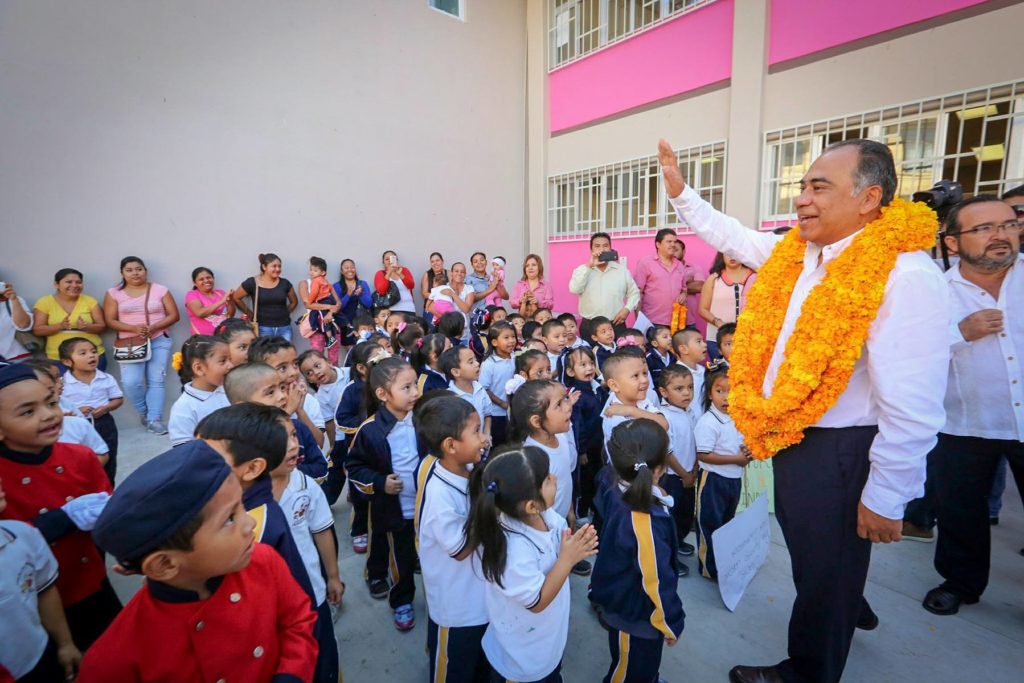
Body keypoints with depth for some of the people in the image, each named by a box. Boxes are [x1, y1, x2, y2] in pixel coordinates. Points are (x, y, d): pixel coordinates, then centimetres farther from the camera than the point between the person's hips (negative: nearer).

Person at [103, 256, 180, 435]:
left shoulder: (160, 290, 4)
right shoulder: (113, 293, 7)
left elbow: (174, 315, 2)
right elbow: (110, 321, 3)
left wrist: (153, 327, -14)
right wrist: (134, 328, -15)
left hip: (159, 341, 0)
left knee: (156, 381, -7)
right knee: (131, 382, -13)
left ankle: (154, 419, -5)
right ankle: (144, 412, 11)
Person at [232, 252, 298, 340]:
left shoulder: (284, 283, 5)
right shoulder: (252, 283, -2)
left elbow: (294, 301, 19)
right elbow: (236, 298, 8)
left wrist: (284, 313, 7)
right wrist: (250, 314, 5)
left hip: (284, 328, 3)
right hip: (263, 329, -3)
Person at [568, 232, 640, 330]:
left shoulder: (622, 270, 7)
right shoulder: (582, 270, 3)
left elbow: (634, 293, 13)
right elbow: (574, 289, -15)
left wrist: (627, 309, -5)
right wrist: (588, 266, -18)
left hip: (616, 325, 1)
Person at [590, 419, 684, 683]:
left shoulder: (617, 493, -14)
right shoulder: (644, 523, -39)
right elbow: (657, 580, -27)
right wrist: (671, 623, -11)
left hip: (621, 599, 8)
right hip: (635, 615, -7)